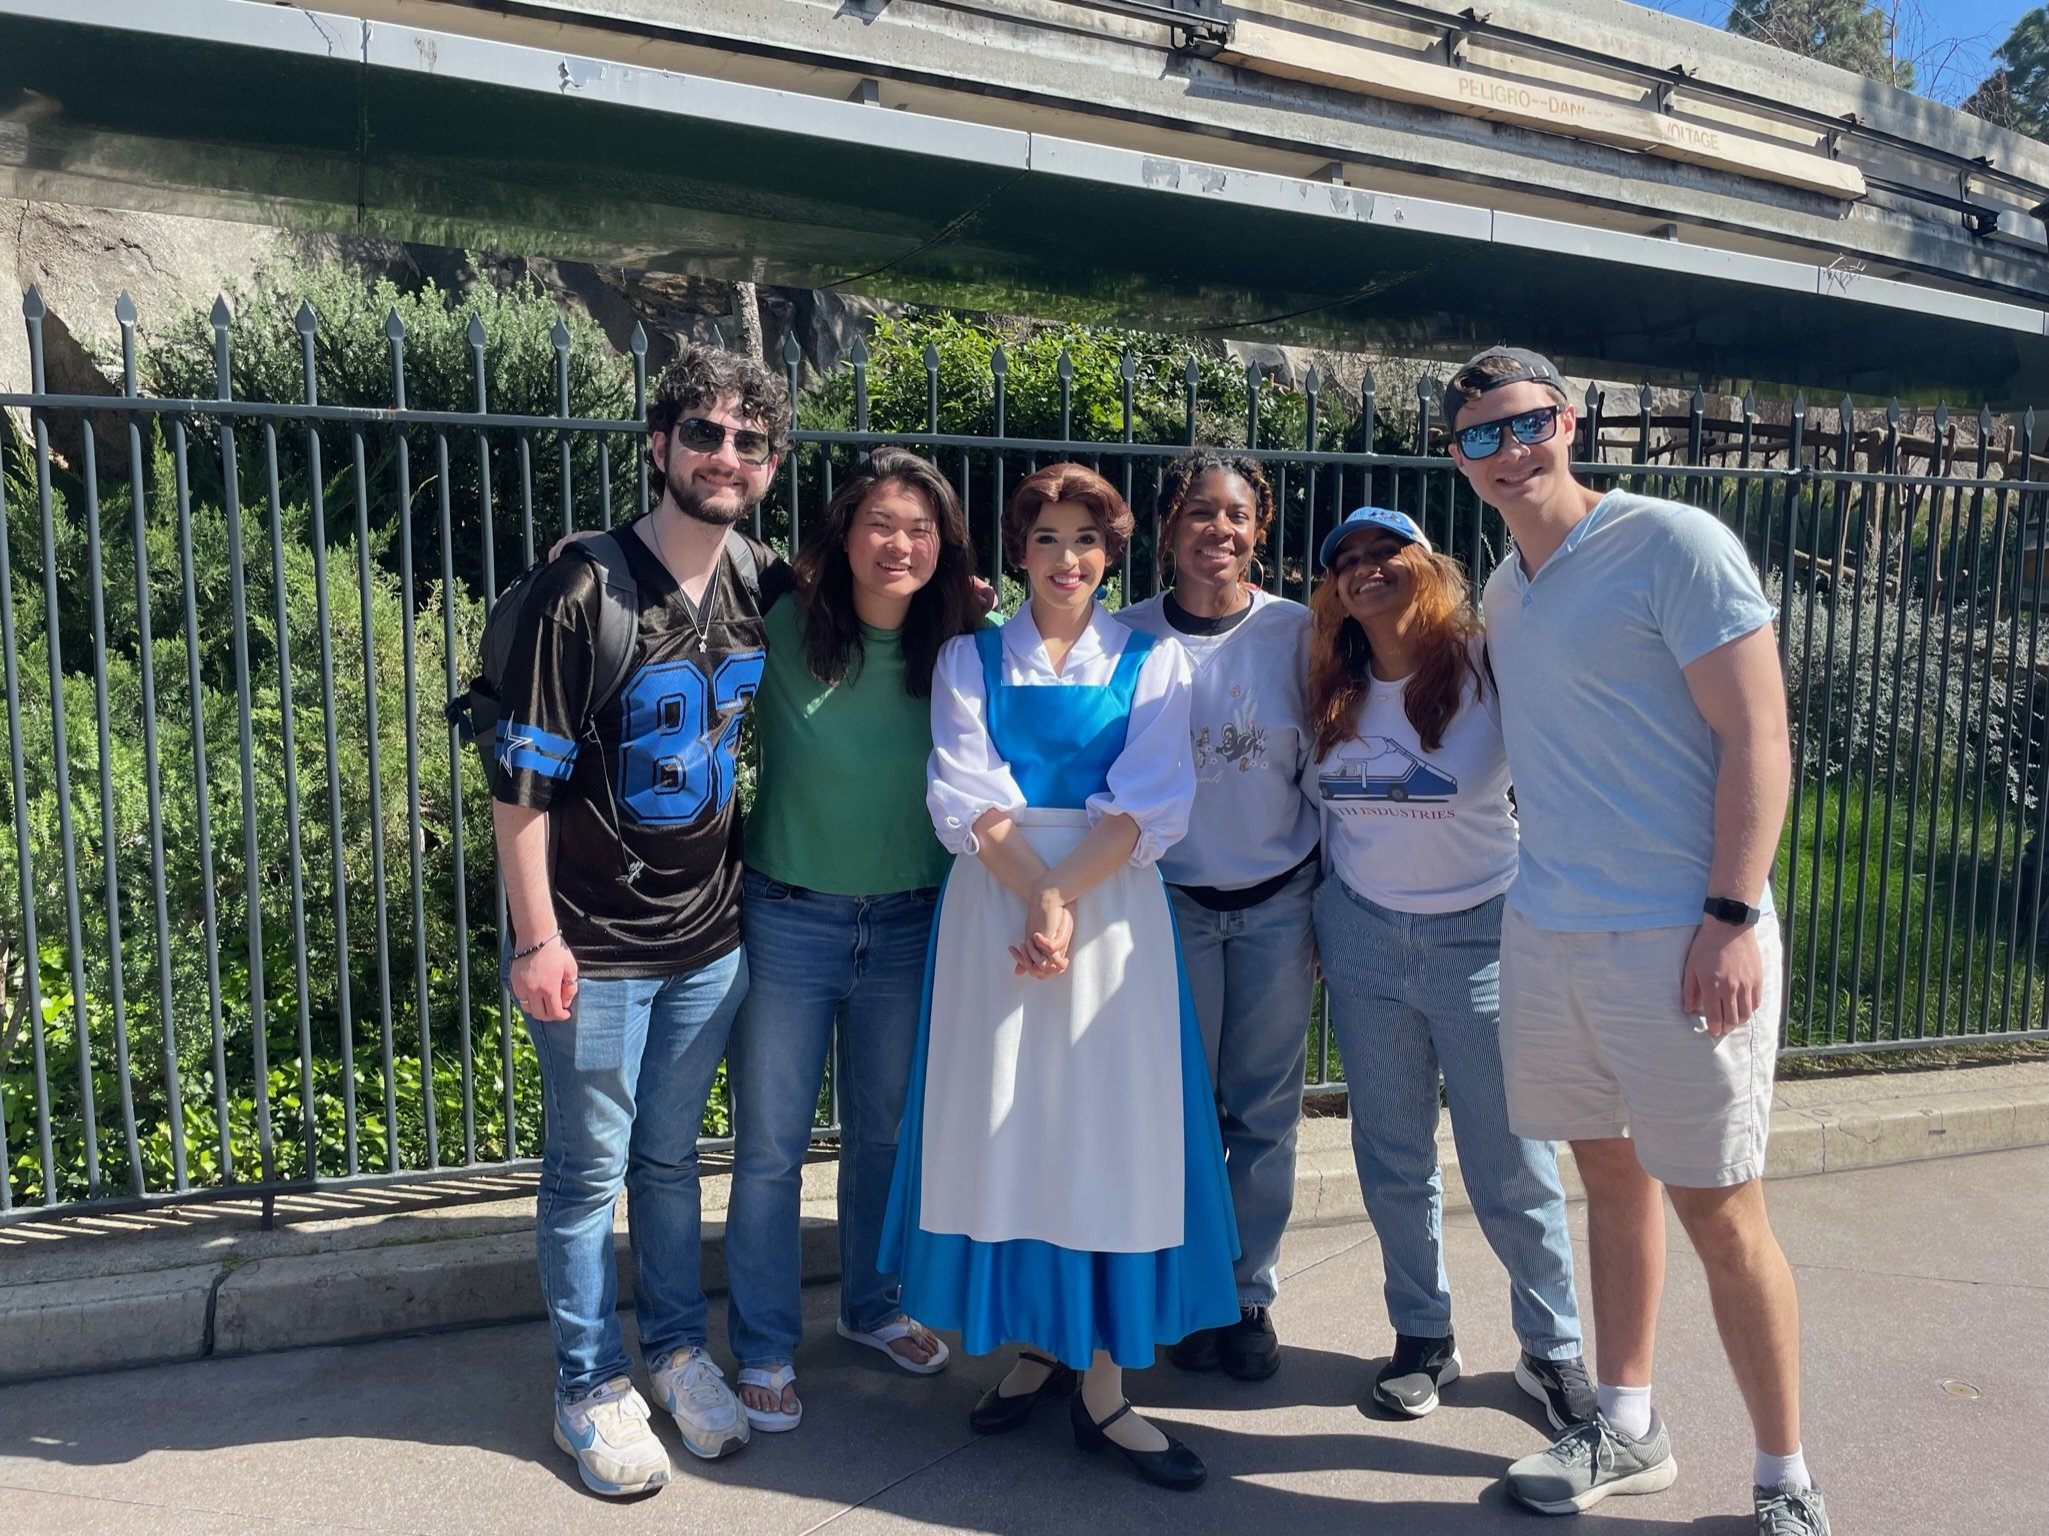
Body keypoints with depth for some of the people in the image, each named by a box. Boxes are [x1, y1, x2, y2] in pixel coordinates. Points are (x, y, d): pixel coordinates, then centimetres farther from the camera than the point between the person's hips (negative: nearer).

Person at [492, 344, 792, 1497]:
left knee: (671, 1155, 19)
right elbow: (522, 777, -14)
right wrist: (536, 936, -14)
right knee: (591, 1171, 9)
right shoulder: (584, 592, -15)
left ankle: (680, 1350, 35)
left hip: (711, 935, 4)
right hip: (596, 945, -4)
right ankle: (593, 1388, 27)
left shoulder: (762, 590, 1)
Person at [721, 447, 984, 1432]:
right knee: (770, 1147, 7)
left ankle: (870, 1307, 41)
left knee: (886, 1132, 18)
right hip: (786, 921, -3)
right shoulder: (782, 634, -11)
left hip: (908, 926, 3)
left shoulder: (961, 654, -3)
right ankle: (764, 1349, 26)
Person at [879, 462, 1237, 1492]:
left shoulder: (1150, 661, 6)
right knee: (1005, 1121, 4)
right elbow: (968, 801, -2)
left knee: (1108, 1121, -1)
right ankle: (1036, 1342, 21)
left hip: (1112, 906, -1)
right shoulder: (970, 659, 8)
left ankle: (1102, 1383, 8)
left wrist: (1063, 898, -16)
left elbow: (1147, 807, -4)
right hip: (995, 900, 1)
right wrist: (1034, 899, -16)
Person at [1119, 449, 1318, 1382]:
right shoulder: (1131, 635, -3)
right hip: (1173, 900, -1)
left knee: (1266, 1111, 8)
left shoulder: (1294, 630, -1)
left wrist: (1331, 892, 5)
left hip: (1279, 900, 1)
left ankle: (1251, 1295, 25)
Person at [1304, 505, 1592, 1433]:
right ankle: (1422, 1336, 30)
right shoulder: (1333, 690, 4)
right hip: (1363, 937, 4)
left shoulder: (1486, 664, -9)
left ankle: (1551, 1349, 26)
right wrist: (1317, 925, 13)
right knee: (1392, 1156, 12)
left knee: (1513, 1166, 5)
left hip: (1480, 937, -4)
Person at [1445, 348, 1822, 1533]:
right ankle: (1629, 1432, 31)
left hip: (1680, 940, -6)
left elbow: (1758, 739, -12)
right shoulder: (1505, 589, 12)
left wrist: (1732, 917, -18)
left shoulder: (1674, 545, -9)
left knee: (1720, 1216, 2)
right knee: (1613, 1179, 16)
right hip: (1548, 934, 7)